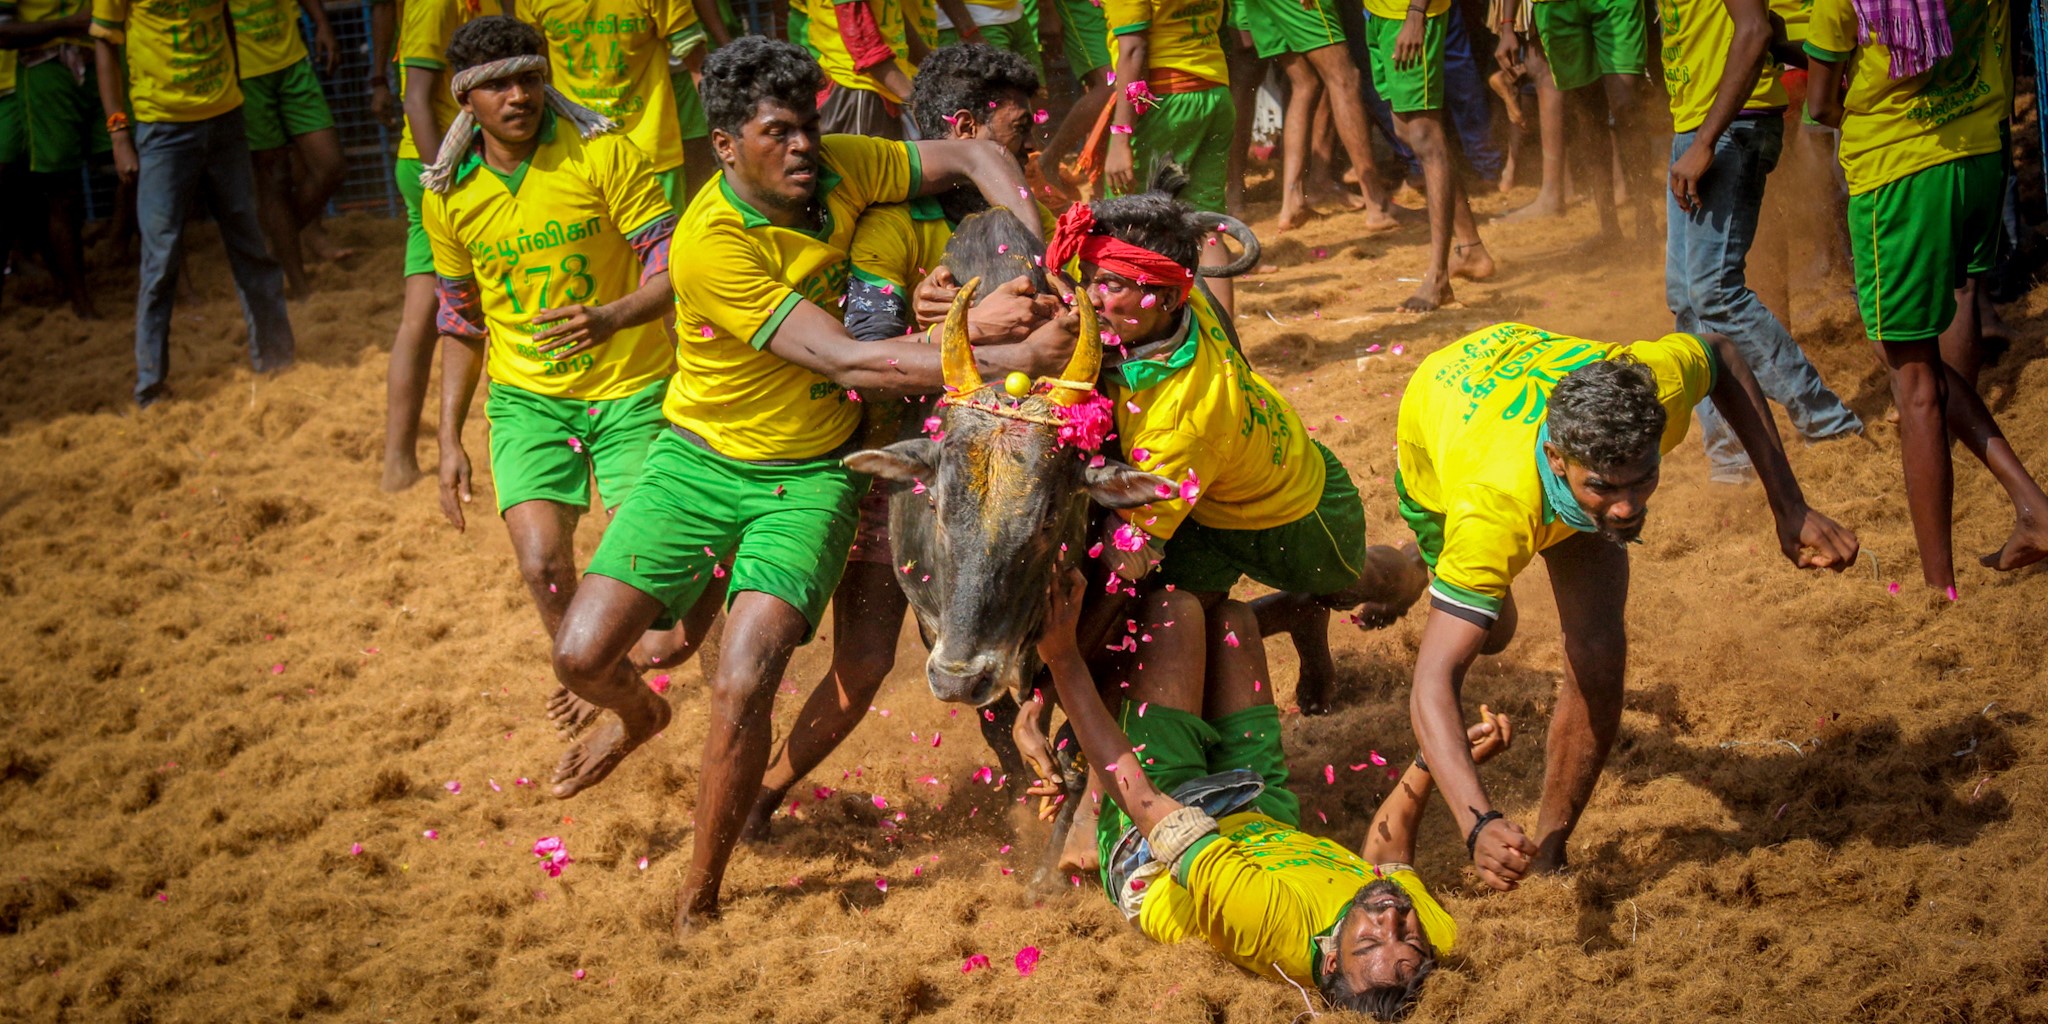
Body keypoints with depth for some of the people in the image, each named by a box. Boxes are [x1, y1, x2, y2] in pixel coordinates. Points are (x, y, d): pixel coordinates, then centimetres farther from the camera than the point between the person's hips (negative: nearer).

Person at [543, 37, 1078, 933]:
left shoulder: (838, 171, -8)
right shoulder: (713, 243, -24)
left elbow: (974, 157, 0)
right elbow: (848, 361, -28)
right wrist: (1006, 355, -32)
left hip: (809, 477, 2)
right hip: (701, 459, -2)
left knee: (741, 688, -17)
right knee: (582, 657, -9)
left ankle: (698, 902, 1)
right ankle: (639, 716, 32)